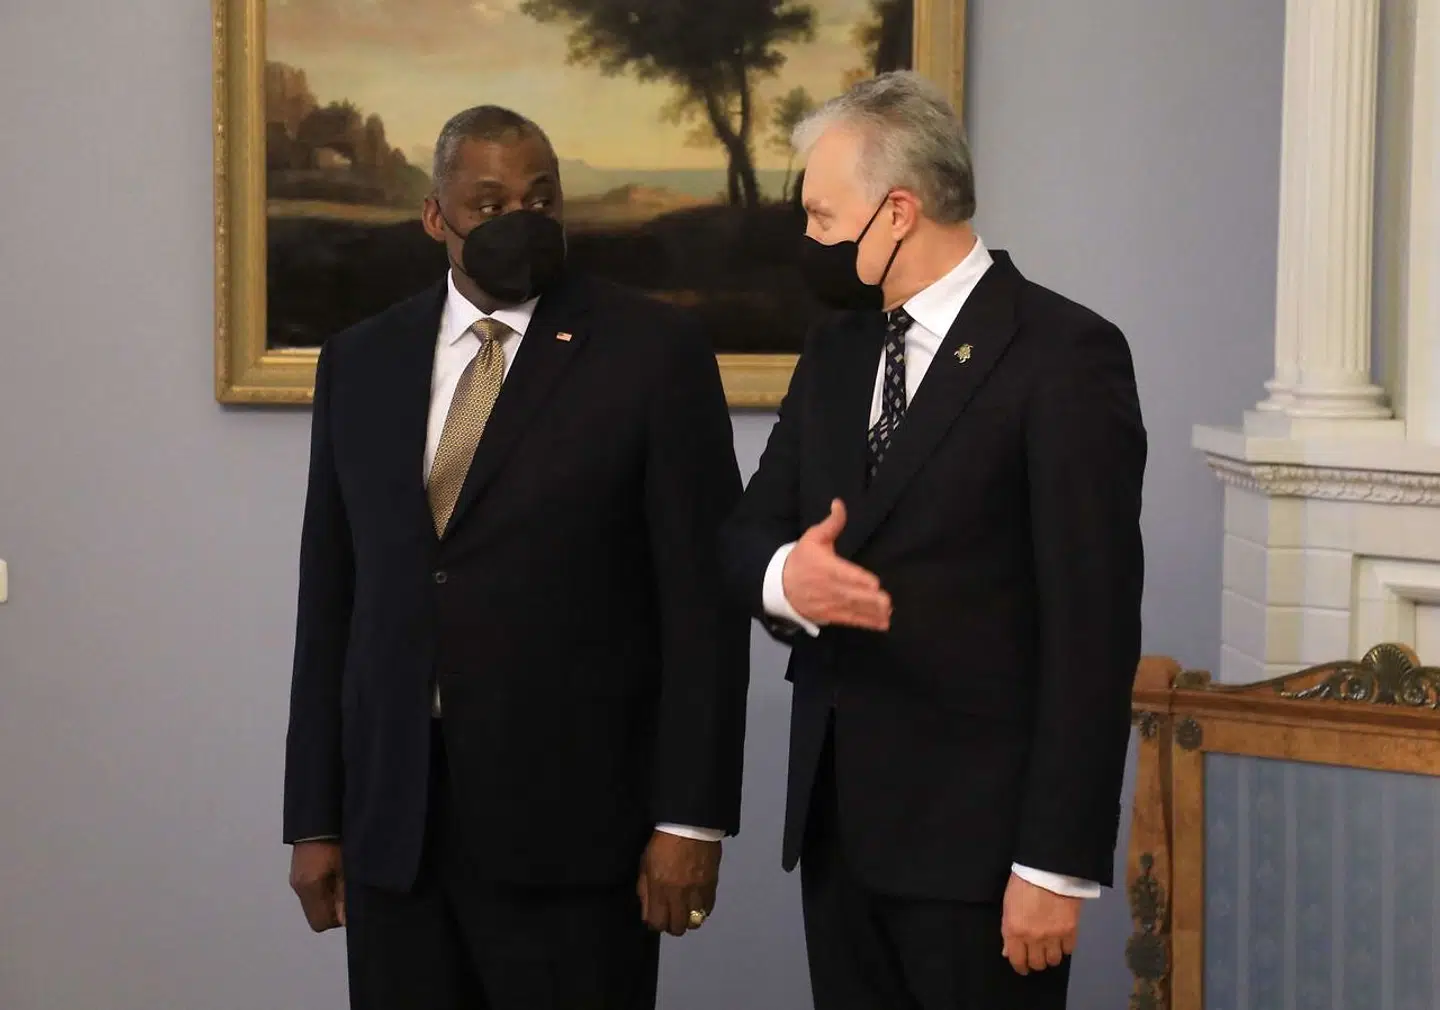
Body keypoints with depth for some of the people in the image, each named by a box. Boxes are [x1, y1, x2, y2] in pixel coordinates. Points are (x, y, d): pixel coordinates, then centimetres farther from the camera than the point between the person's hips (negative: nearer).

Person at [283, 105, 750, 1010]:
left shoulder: (652, 353, -3)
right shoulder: (360, 364, 9)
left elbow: (704, 597, -5)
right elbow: (331, 600, 11)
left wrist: (692, 817, -9)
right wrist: (315, 818, 9)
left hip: (571, 819, -3)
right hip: (391, 823, 4)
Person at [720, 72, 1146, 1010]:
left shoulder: (1064, 355, -10)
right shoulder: (836, 350, 12)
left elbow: (1092, 626, -14)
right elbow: (747, 532, 14)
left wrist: (1058, 862, -16)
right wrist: (785, 576, -11)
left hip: (976, 829, -6)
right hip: (836, 818, 6)